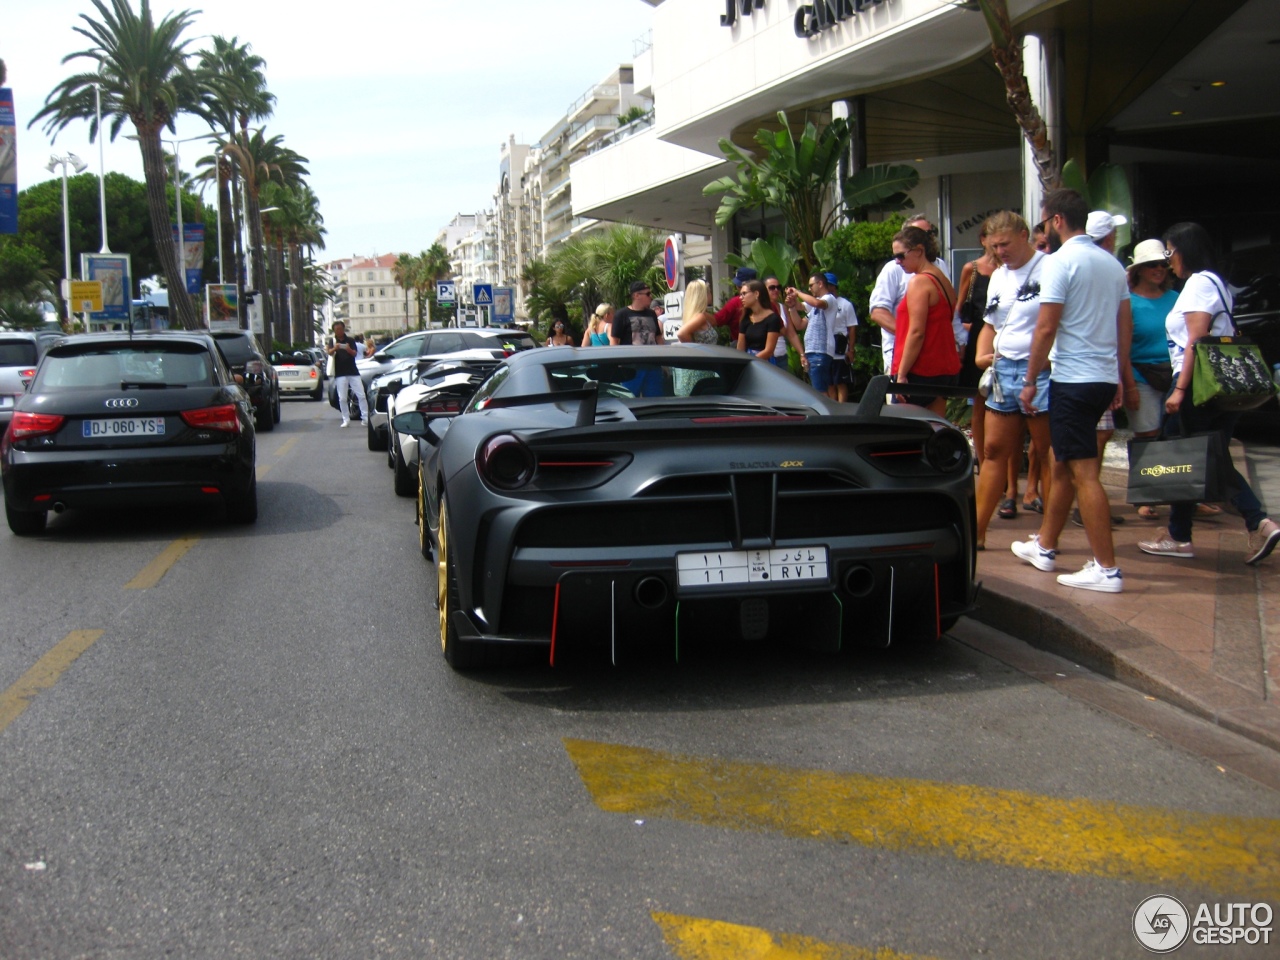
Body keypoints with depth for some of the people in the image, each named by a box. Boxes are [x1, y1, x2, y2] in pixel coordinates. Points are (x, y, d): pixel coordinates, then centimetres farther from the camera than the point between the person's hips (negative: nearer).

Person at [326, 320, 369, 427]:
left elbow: (355, 354, -2)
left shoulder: (350, 341, 10)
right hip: (340, 374, -1)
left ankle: (365, 418, 1)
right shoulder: (332, 341, 5)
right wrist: (335, 348, -38)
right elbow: (329, 352, -14)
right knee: (342, 398, -2)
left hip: (353, 372, 1)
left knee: (361, 395, -4)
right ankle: (346, 420, 4)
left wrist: (349, 350, -25)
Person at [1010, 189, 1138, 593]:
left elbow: (1046, 328, -16)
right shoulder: (1112, 263, 12)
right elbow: (1125, 326, 16)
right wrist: (1126, 377, 23)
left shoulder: (1060, 261, -12)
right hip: (1104, 377, 9)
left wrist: (1030, 381, -8)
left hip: (1073, 379, -9)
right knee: (1062, 465, 19)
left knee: (1084, 473, -7)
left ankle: (1106, 569, -6)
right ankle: (1045, 546, 30)